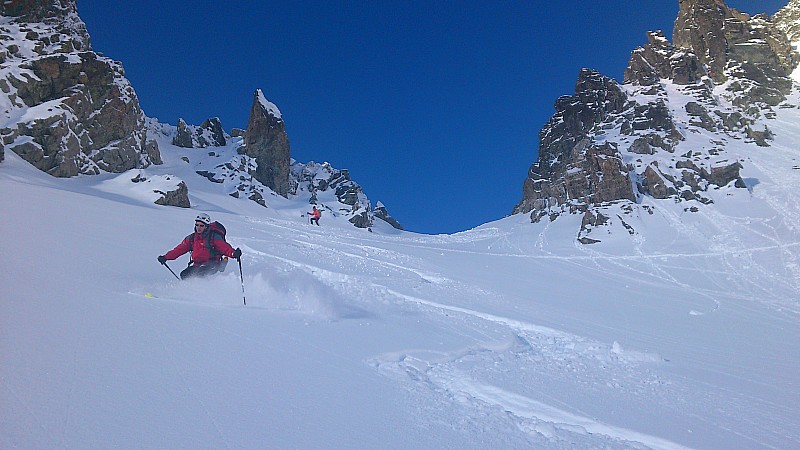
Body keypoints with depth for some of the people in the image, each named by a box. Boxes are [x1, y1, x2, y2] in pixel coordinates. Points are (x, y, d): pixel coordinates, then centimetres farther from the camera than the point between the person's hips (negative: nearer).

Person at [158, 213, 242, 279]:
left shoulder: (213, 237, -5)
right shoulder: (191, 238, 12)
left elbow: (225, 247, -16)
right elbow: (179, 249, 17)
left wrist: (234, 253, -36)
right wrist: (165, 257, 10)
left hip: (212, 265, -6)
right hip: (197, 265, 6)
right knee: (184, 274, -14)